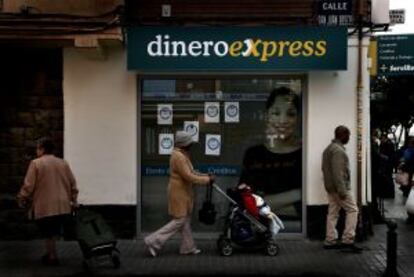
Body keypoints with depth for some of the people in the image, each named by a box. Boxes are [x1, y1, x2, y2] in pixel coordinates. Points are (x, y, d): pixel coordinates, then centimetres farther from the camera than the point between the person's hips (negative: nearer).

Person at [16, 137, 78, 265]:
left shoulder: (36, 163, -6)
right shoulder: (63, 163, 9)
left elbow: (28, 186, -7)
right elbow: (72, 183, 11)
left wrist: (22, 200, 6)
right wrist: (74, 200, 20)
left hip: (45, 207, -4)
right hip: (63, 206, 5)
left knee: (49, 234, 7)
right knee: (54, 232, 16)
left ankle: (52, 257, 12)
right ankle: (50, 253, 21)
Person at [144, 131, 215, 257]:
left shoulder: (182, 154, 11)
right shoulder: (178, 156, -22)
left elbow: (190, 172, 17)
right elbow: (188, 177, -25)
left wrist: (206, 176, 6)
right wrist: (207, 180, -18)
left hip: (182, 192, 10)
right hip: (179, 193, -10)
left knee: (185, 220, 14)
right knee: (179, 221, -4)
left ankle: (188, 247, 22)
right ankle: (153, 241, -1)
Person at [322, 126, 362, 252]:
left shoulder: (328, 149, 15)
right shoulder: (338, 150, -17)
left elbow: (325, 168, 21)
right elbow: (338, 172, -23)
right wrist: (342, 190, -24)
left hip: (330, 188, 10)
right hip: (339, 187, -10)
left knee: (333, 213, 10)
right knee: (352, 210, -4)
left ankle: (330, 241, 11)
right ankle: (348, 240, -7)